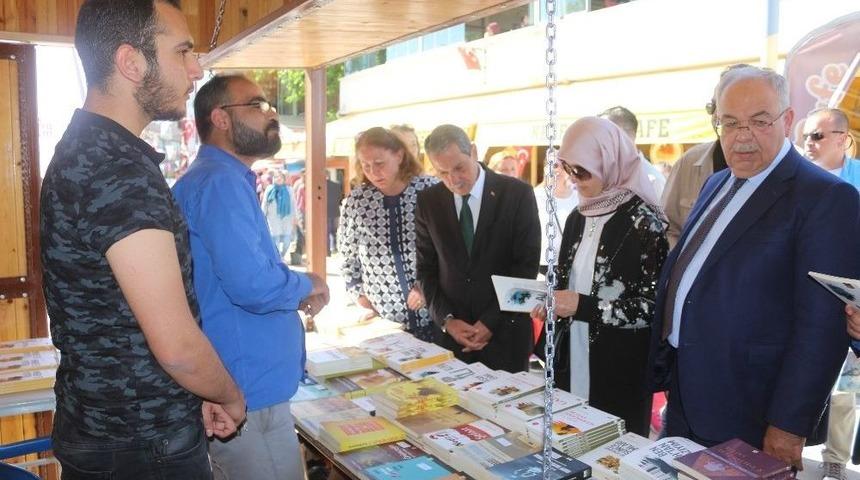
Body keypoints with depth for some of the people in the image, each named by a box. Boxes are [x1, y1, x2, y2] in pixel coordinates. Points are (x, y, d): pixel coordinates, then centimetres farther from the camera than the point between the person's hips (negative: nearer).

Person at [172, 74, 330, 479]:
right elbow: (253, 285, -31)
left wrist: (296, 291, 5)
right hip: (248, 394, -11)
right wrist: (307, 286, -11)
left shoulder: (225, 179, 15)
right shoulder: (221, 182, -19)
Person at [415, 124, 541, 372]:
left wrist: (491, 321, -11)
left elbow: (527, 265, -8)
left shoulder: (517, 193, -7)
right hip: (452, 331, 2)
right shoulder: (429, 201, 1)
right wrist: (446, 319, -7)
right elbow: (426, 268, 5)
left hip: (505, 330, -2)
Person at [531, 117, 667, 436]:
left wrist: (583, 306, -21)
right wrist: (552, 302, -3)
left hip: (619, 369, -6)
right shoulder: (578, 218, 7)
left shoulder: (643, 221, -14)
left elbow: (652, 307, -16)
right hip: (572, 362, 6)